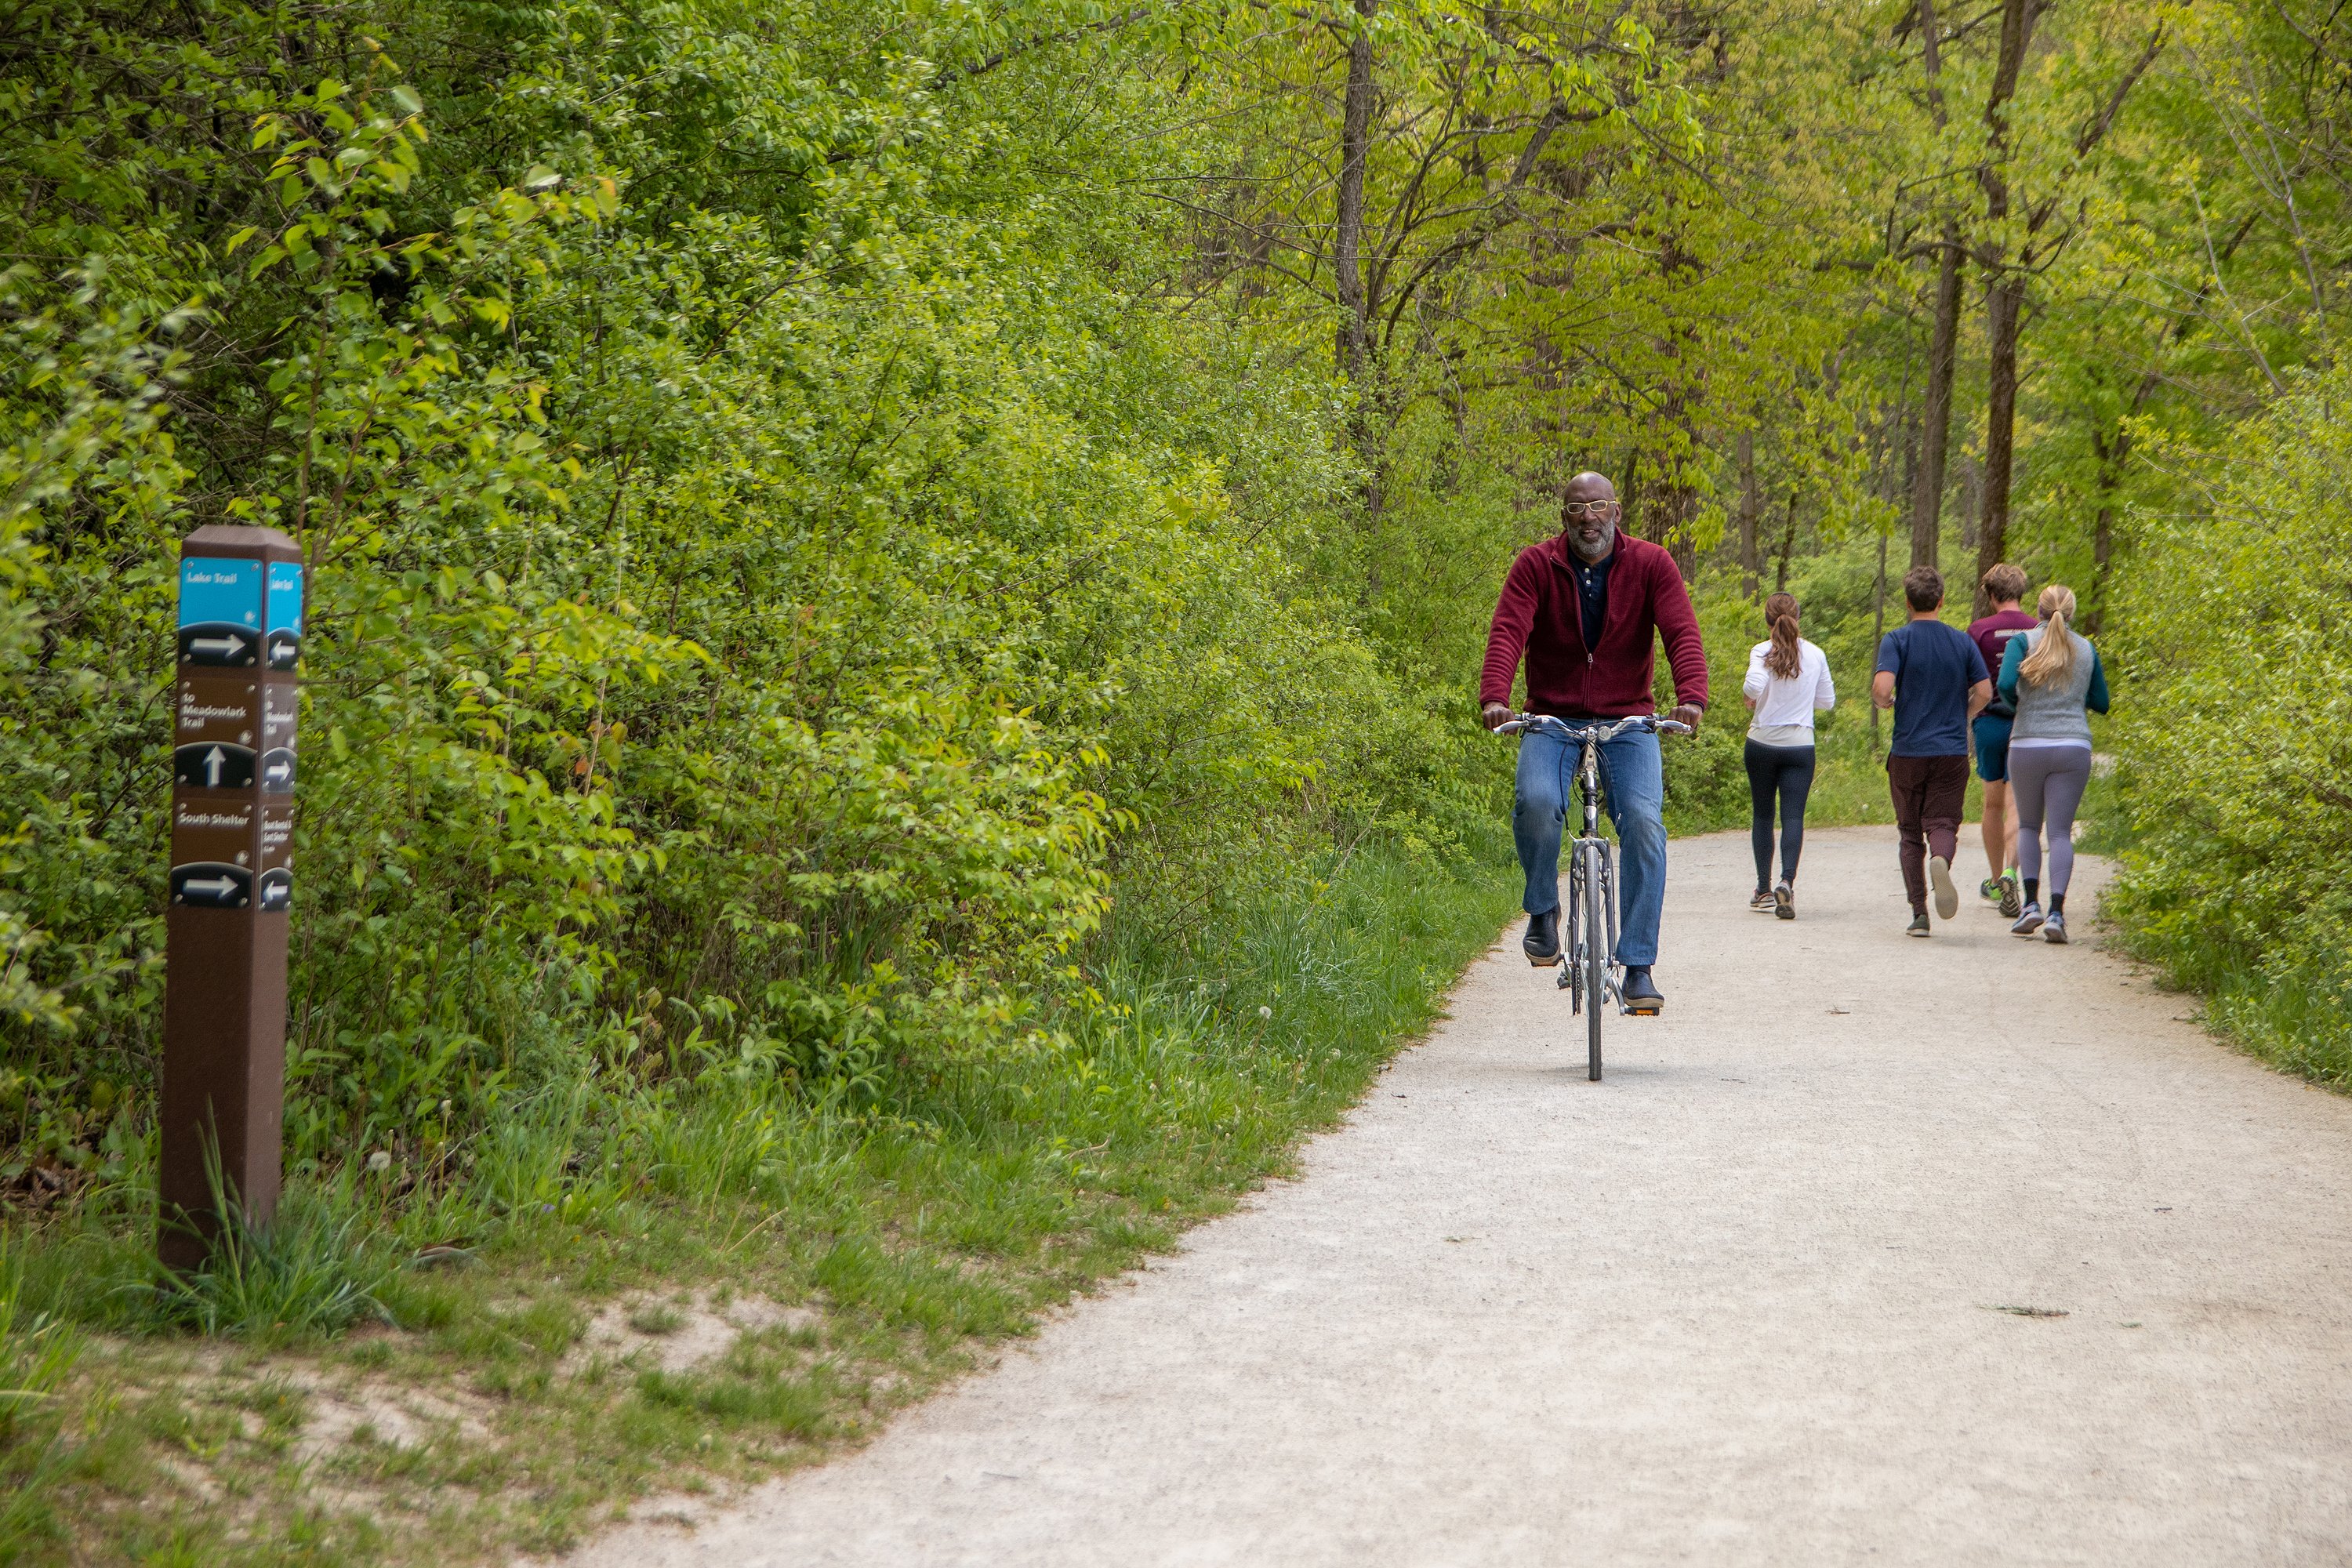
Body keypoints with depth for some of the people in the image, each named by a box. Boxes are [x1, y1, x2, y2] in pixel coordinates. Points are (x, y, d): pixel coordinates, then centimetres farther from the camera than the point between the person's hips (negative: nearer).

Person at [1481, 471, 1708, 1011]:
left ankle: (1638, 966, -12)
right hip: (1553, 718, 0)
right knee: (1536, 801, -28)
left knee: (1644, 821, -19)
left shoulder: (1651, 565, -4)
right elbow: (1507, 632, -17)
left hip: (1627, 720, 0)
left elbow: (1682, 634, -14)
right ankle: (1542, 909, 0)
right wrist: (1494, 698, -35)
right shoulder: (1536, 566, -5)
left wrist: (1691, 698, -33)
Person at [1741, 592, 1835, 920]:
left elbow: (1754, 685, -24)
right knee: (1793, 817, -3)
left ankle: (1764, 889, 15)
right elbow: (1827, 702, 9)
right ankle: (1787, 881, -24)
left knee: (1762, 815, 11)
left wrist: (1749, 695, -2)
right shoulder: (1815, 655, 2)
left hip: (1762, 743, -1)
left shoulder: (1762, 652, -6)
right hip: (1800, 745, 1)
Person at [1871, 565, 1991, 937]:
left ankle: (1919, 913, 6)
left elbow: (1882, 688, -18)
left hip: (1908, 752, -1)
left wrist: (1885, 703, 5)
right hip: (1952, 751, 1)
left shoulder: (1897, 640, -5)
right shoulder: (1962, 641, 4)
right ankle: (1941, 861, -35)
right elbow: (1984, 692, 3)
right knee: (1943, 824, 0)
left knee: (1911, 834, 9)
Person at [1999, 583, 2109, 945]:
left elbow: (2006, 684, -17)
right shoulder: (2086, 649, 7)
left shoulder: (2023, 642, -2)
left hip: (2028, 745, -1)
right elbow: (2101, 703, 13)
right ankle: (2056, 911, -12)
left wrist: (2017, 704, 4)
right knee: (2061, 832, 2)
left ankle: (2031, 904, 2)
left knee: (2028, 825, 16)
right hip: (2073, 748, 1)